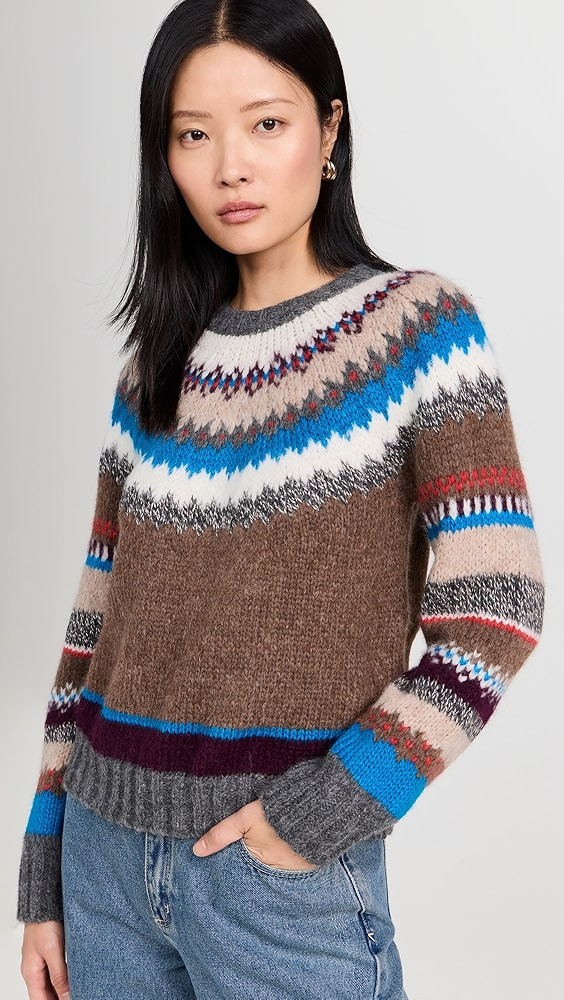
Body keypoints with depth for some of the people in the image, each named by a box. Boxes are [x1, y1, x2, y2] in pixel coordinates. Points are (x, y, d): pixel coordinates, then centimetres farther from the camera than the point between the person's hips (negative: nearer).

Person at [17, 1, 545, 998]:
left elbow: (496, 610, -12)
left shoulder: (417, 324, -6)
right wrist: (44, 880, 8)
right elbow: (98, 625, 8)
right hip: (107, 854, 5)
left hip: (287, 870, -4)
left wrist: (321, 818, -16)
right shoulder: (158, 364, 6)